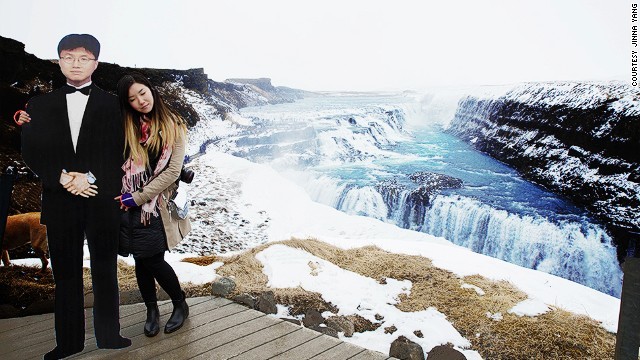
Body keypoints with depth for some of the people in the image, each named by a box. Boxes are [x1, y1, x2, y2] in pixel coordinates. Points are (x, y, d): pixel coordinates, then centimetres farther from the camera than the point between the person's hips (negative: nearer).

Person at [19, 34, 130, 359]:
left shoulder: (110, 104, 5)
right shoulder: (40, 105, 11)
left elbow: (117, 152, -2)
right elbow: (30, 152, 4)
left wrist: (90, 177, -14)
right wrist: (61, 177, -11)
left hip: (102, 200, -1)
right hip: (60, 201, 2)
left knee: (105, 270, 6)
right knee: (65, 272, 9)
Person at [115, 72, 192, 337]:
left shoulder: (173, 127, -2)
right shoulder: (125, 126, 3)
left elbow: (172, 171, -8)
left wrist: (140, 197, -10)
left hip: (157, 203, -2)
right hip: (128, 204, 2)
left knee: (153, 260, -2)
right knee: (142, 260, 10)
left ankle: (180, 305, 23)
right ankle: (151, 310, 31)